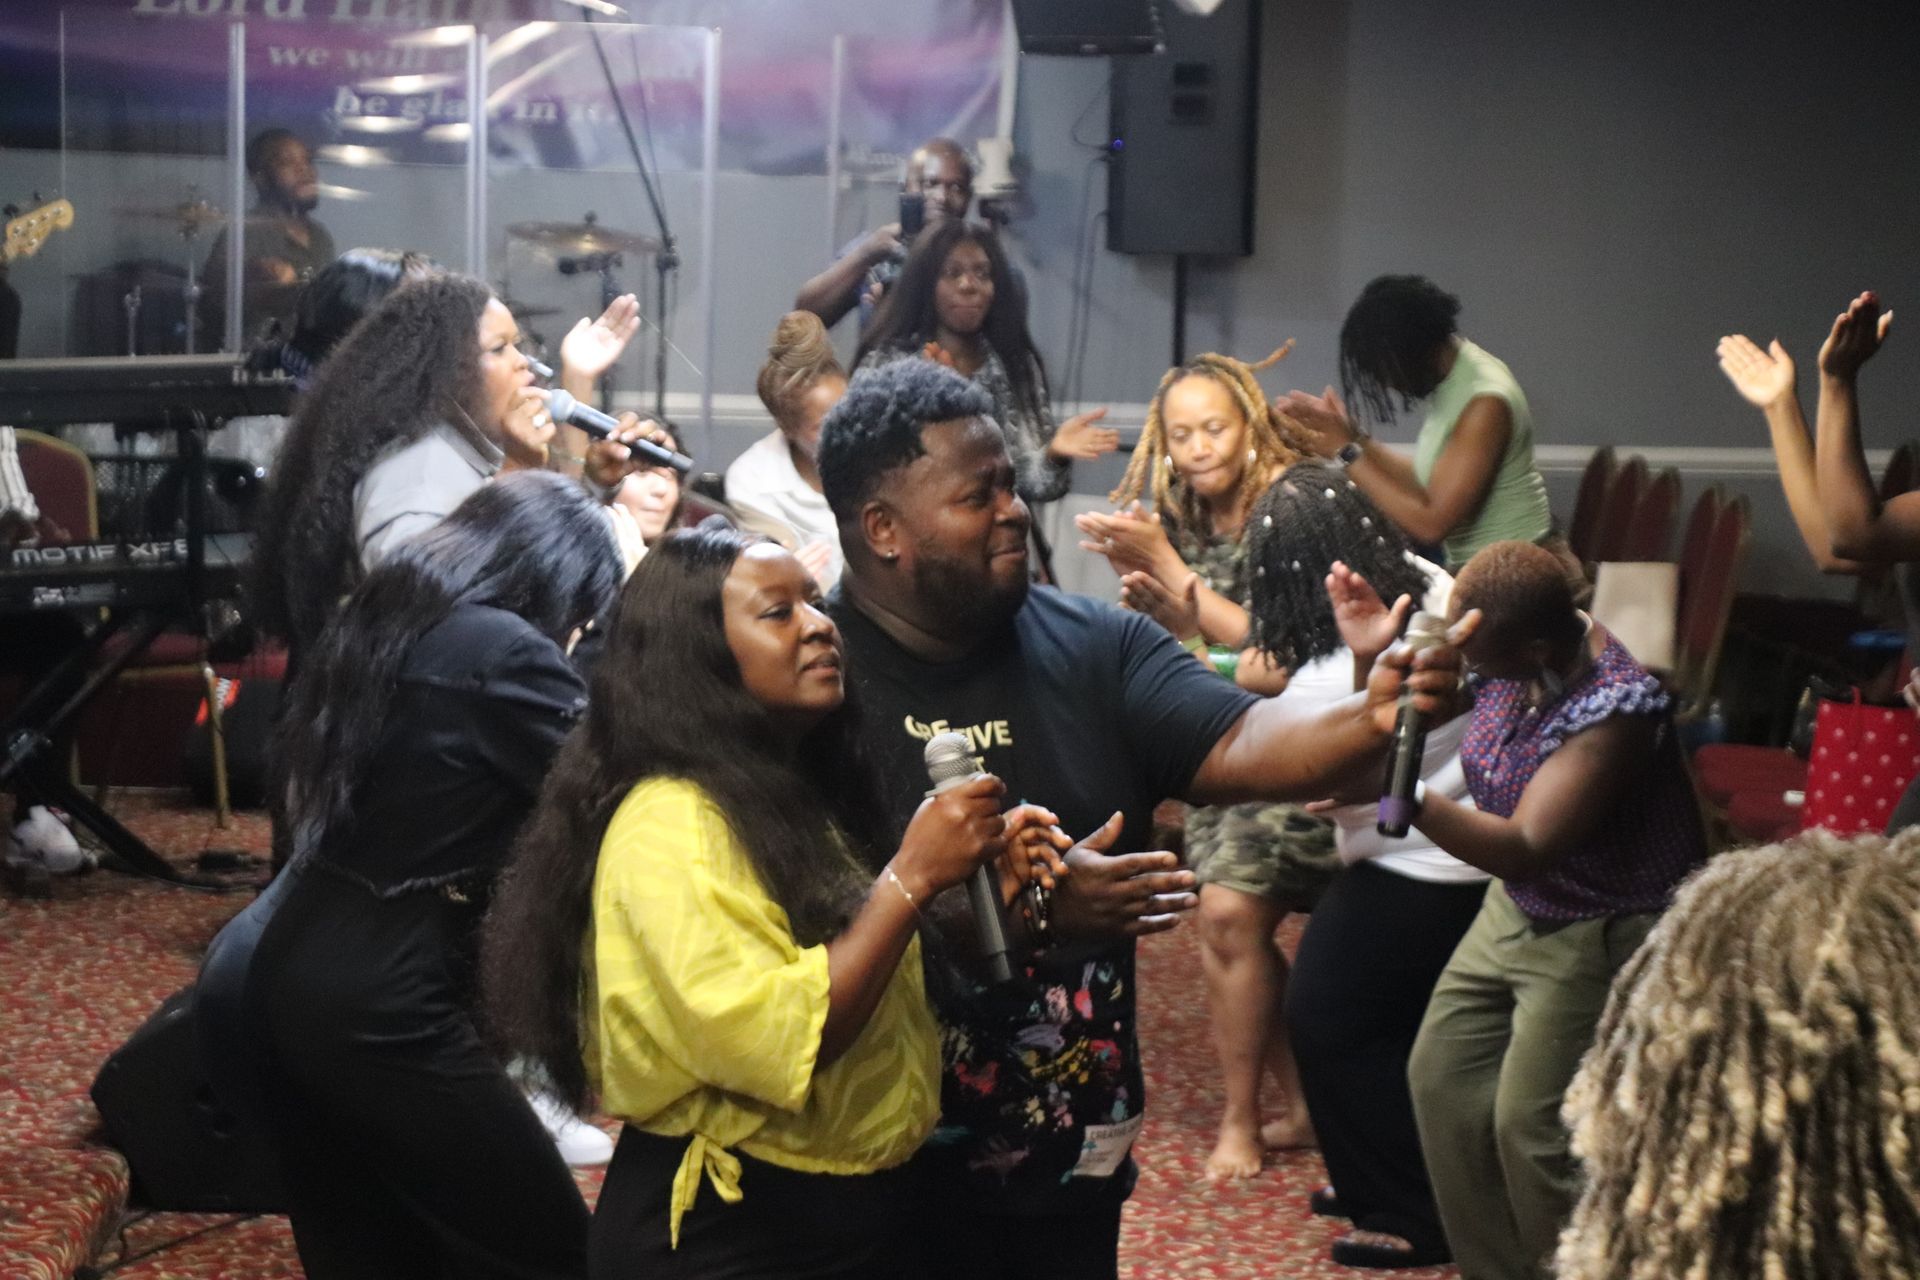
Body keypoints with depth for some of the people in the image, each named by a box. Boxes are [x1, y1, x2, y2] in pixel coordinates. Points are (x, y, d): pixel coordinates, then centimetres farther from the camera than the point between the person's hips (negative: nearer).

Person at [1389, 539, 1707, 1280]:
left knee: (1531, 1127, -7)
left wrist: (1405, 800, -49)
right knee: (1442, 1076, 11)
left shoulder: (1616, 707, -33)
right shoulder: (1508, 656, -12)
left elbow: (1525, 849, -37)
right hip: (1516, 908, 8)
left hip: (1603, 937, -8)